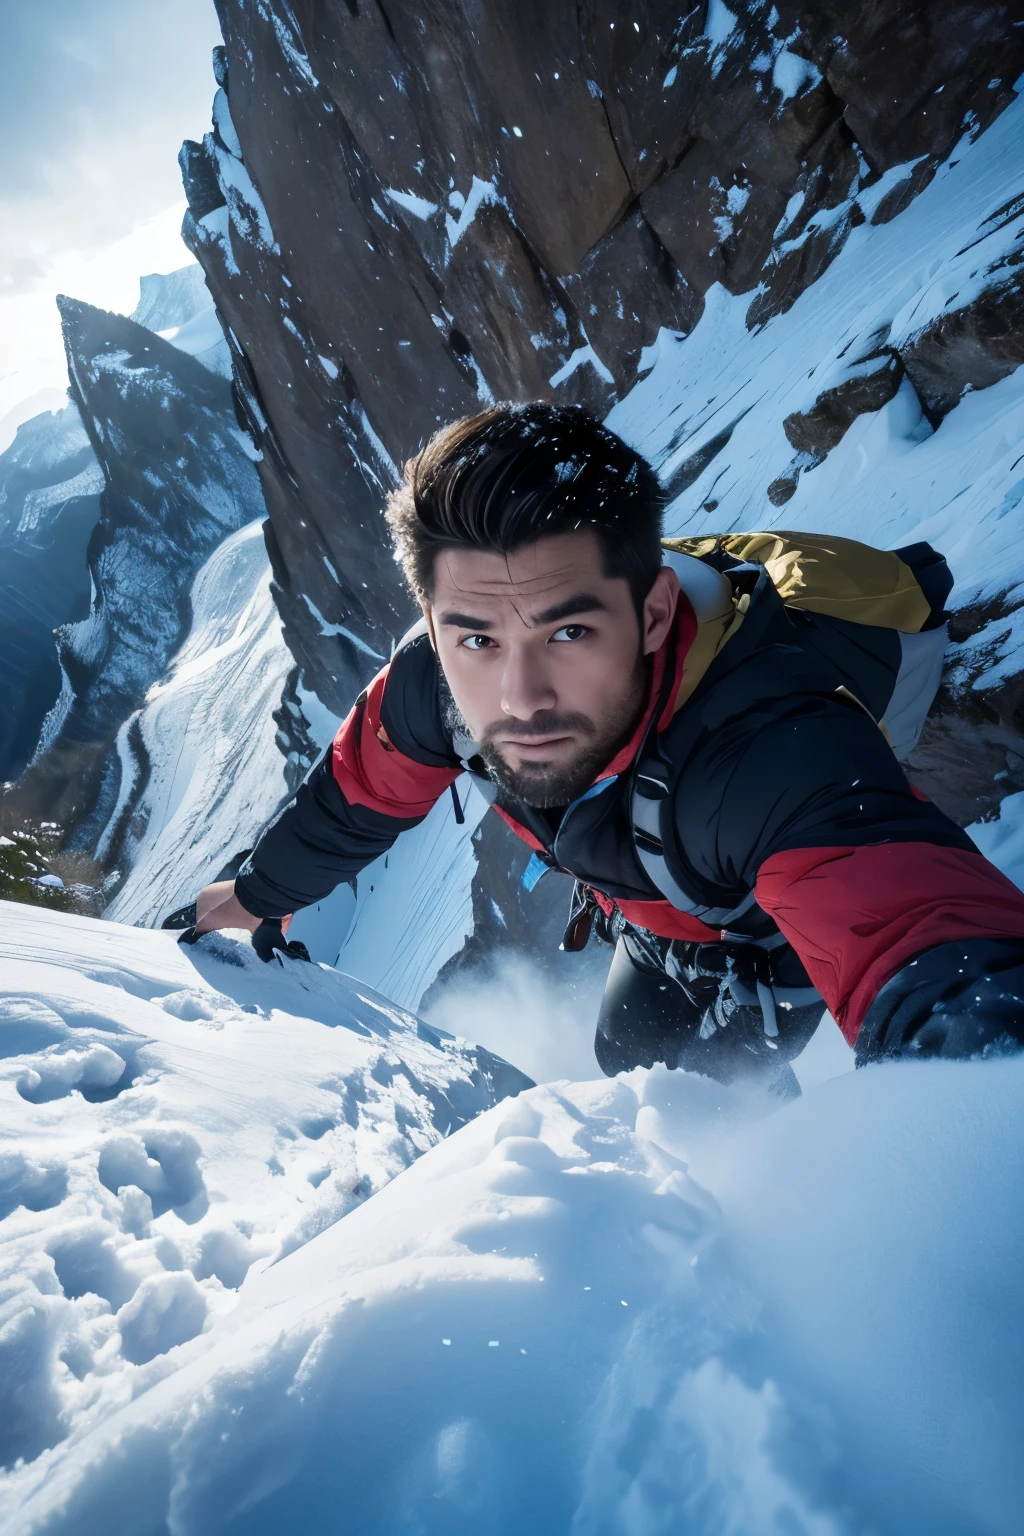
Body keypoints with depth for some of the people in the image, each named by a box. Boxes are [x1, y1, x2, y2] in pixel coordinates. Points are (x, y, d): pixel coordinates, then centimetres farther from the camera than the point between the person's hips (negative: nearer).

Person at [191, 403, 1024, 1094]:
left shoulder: (781, 753, -50)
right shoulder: (440, 677, -32)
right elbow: (358, 791, -11)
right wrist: (265, 893, 7)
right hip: (651, 898, 5)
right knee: (631, 1057, 24)